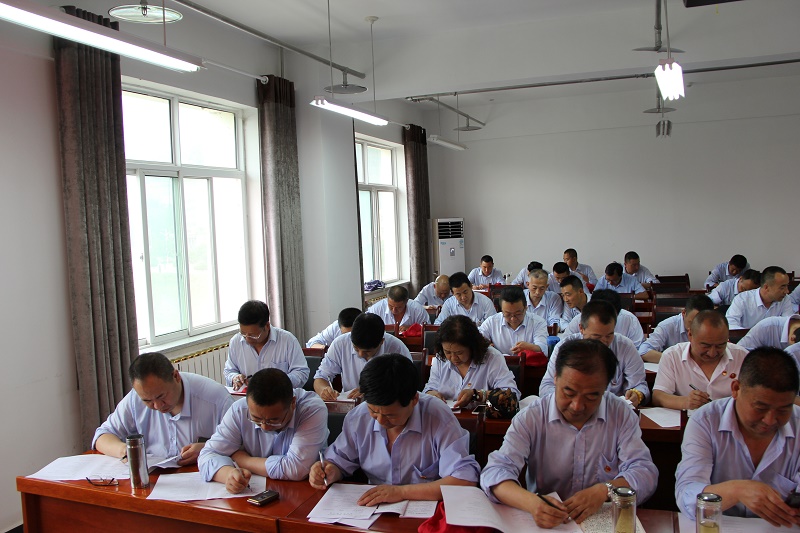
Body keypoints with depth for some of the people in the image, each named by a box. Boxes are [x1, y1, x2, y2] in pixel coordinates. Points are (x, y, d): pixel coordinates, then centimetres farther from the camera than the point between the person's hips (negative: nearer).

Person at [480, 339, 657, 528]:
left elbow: (645, 472, -6)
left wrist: (604, 490, -24)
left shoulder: (621, 414, -1)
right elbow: (494, 473, -14)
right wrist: (531, 502, -33)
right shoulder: (530, 418, -7)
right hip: (545, 523, -1)